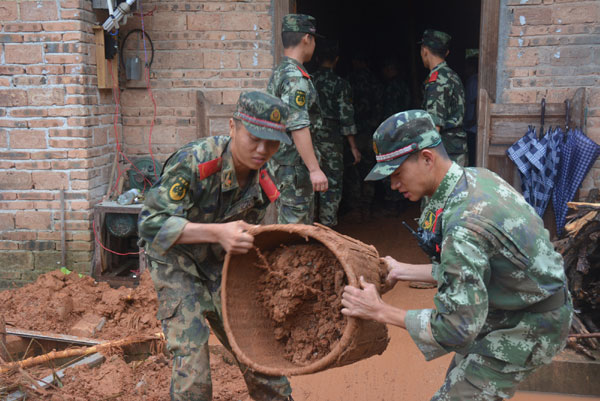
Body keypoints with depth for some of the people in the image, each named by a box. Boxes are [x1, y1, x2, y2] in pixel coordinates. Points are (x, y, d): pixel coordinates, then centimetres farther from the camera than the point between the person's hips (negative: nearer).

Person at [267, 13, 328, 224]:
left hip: (280, 161, 10)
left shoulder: (278, 73, 15)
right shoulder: (295, 77, -17)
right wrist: (315, 168, -26)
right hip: (295, 166, -10)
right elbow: (298, 127, -25)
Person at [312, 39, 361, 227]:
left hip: (309, 139, 4)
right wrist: (353, 147, -4)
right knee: (332, 185, 3)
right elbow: (346, 117, -9)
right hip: (331, 140, -4)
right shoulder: (340, 84, -6)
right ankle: (327, 227, 3)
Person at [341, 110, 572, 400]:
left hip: (526, 329, -10)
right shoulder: (475, 177, -4)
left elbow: (456, 330, -29)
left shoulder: (462, 228, -34)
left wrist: (380, 311, -21)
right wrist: (403, 271, 9)